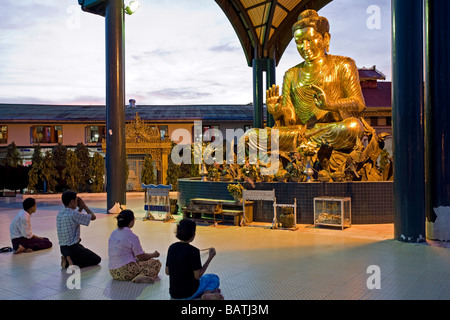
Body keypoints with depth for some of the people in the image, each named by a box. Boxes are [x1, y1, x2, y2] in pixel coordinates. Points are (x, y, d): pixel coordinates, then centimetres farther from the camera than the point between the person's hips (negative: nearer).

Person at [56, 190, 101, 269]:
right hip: (73, 248, -8)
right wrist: (84, 205, -1)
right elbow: (93, 217, -13)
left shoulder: (59, 214, 2)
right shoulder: (73, 214, -23)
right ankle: (72, 261, -7)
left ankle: (67, 259, 9)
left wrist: (80, 208, 14)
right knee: (97, 259, 7)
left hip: (63, 248, 8)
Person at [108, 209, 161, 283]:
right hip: (126, 272, -8)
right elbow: (141, 257, -7)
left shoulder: (113, 234, 8)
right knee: (156, 263, 1)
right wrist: (154, 255, 13)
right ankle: (142, 275, -22)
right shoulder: (132, 236, -14)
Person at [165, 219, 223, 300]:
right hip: (190, 293, -5)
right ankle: (207, 294, 3)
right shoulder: (194, 251, -22)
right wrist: (210, 258, -11)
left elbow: (167, 272, 3)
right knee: (214, 278, 21)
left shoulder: (172, 247, -5)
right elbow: (197, 276, -16)